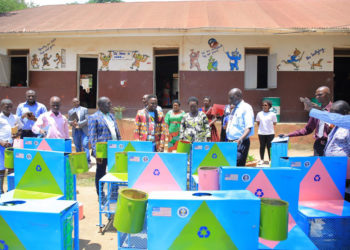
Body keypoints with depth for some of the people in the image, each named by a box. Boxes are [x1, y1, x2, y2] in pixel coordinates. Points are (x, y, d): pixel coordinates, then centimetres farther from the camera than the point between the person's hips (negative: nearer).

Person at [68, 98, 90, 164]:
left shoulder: (84, 109, 5)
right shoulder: (70, 111, 14)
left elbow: (87, 120, -4)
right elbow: (68, 121, 10)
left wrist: (78, 124, -16)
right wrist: (72, 123, -13)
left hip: (84, 131, -3)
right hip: (75, 131, 3)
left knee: (85, 145, -11)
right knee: (77, 147, 6)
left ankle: (87, 161, -10)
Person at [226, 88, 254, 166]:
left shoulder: (246, 108, -7)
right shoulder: (234, 109, 19)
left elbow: (249, 128, -16)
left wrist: (240, 140, -29)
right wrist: (228, 140, 17)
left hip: (240, 143, -8)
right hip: (231, 142, 8)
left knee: (237, 166, -13)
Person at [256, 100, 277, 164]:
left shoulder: (272, 114, -2)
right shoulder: (259, 114, 4)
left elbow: (274, 123, 6)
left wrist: (269, 127, 6)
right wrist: (262, 127, 8)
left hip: (270, 133, -2)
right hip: (261, 133, 2)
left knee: (269, 146, 2)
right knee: (262, 146, 7)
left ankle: (270, 159, 14)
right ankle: (261, 160, 15)